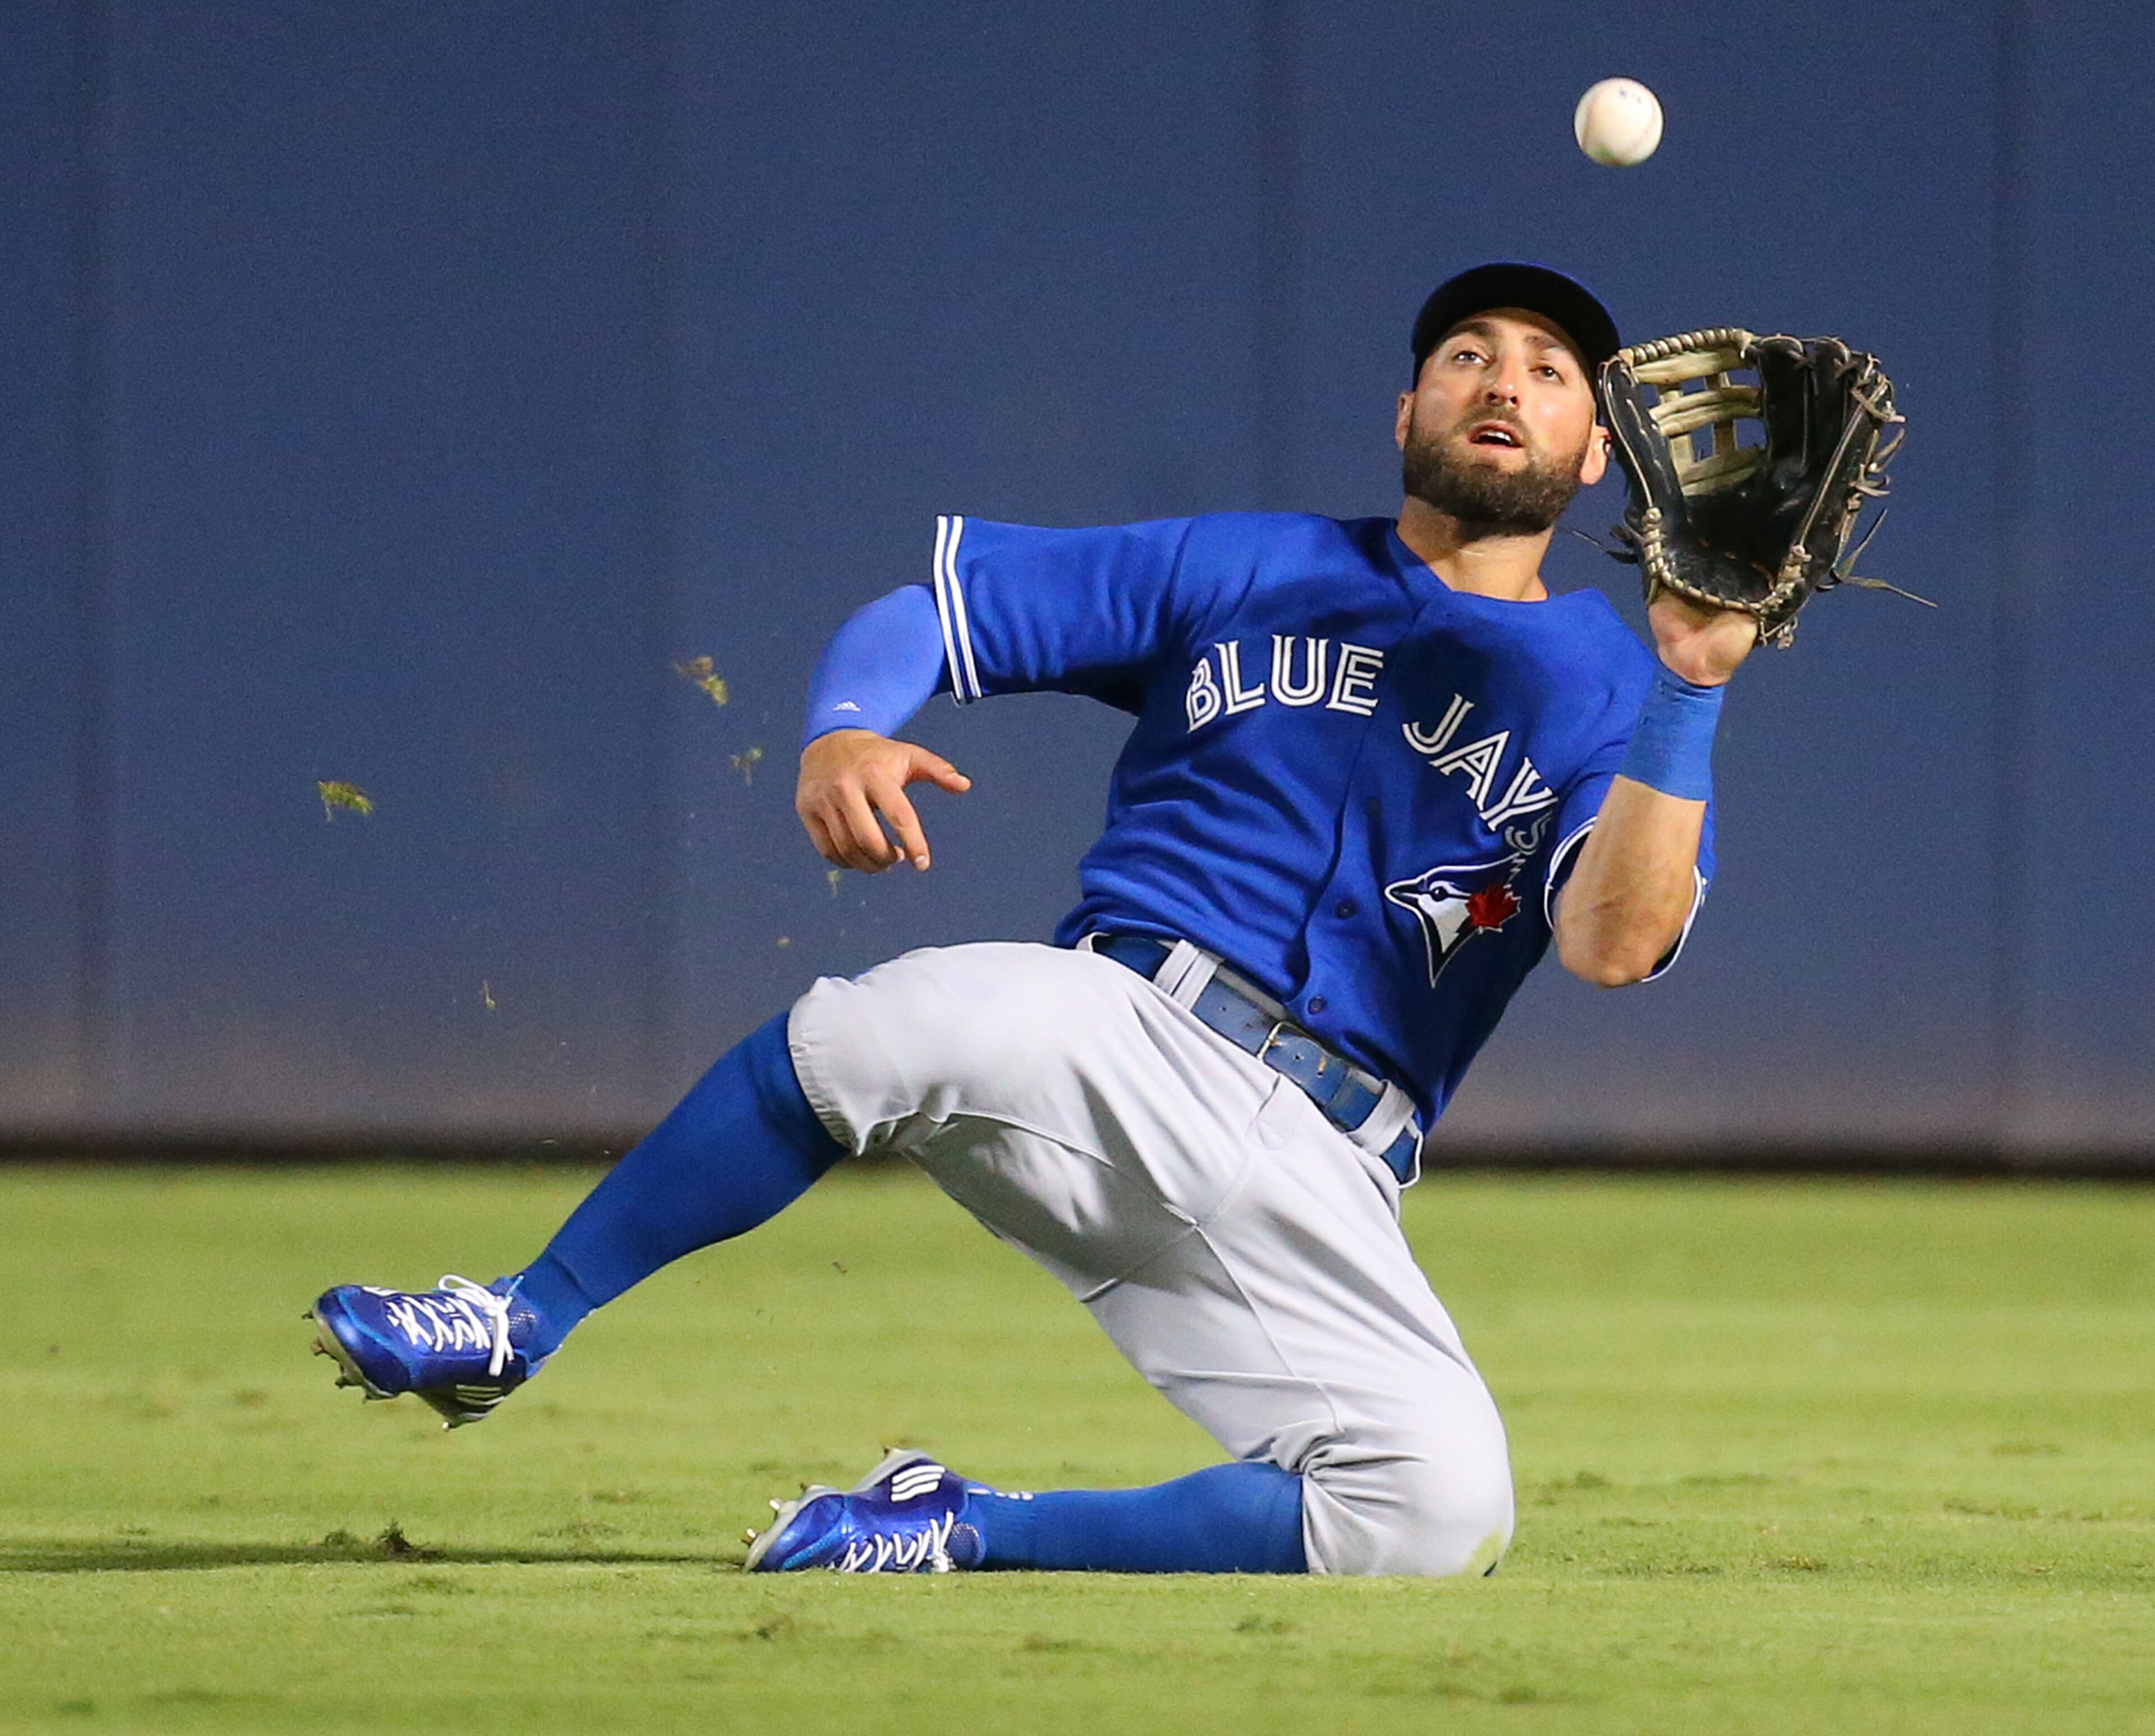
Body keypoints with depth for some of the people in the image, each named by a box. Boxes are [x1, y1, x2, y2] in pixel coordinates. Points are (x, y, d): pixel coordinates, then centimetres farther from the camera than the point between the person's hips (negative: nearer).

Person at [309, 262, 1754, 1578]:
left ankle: (968, 1531, -9)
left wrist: (1691, 691, -18)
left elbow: (1615, 944, -6)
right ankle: (519, 1329, -19)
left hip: (1313, 1194, 1)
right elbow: (927, 611, 14)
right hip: (1118, 1036, -1)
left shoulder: (1609, 693, 13)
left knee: (1443, 1514, -25)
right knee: (907, 1020, -36)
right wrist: (842, 735, -9)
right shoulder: (1249, 572, 17)